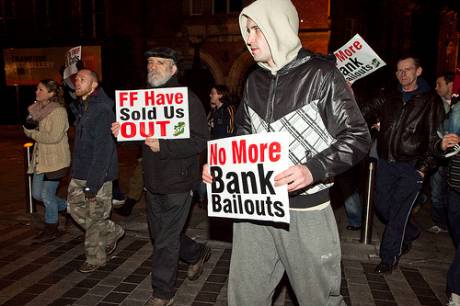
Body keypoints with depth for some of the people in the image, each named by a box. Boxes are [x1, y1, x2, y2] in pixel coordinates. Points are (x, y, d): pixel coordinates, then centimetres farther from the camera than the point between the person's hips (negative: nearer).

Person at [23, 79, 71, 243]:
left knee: (47, 194, 1)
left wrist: (33, 133, -13)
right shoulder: (37, 108, 10)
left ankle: (51, 230, 20)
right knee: (37, 194, 13)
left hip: (55, 160, -8)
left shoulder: (58, 111, -15)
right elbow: (29, 130, 14)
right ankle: (68, 207, 32)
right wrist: (28, 125, -7)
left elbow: (54, 137, -23)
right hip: (40, 159, 9)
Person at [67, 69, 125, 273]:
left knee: (95, 218, 4)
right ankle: (112, 233, 34)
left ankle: (95, 258, 23)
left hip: (98, 175, -9)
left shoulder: (103, 110, -16)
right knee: (76, 209, 15)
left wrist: (93, 183, -22)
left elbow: (103, 150, -21)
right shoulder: (80, 108, 12)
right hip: (79, 173, 9)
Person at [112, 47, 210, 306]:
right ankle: (197, 253, 45)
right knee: (161, 234, 20)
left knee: (165, 241, 2)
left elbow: (200, 141, -20)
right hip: (153, 180, 8)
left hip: (178, 181, -8)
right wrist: (122, 131, -1)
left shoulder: (187, 99, -13)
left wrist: (163, 146, -30)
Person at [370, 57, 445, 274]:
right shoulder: (388, 97, 9)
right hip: (385, 162, 4)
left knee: (398, 212, 0)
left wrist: (424, 167, -7)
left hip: (411, 166, -4)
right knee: (382, 206, 12)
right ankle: (410, 234, 39)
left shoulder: (430, 100, 0)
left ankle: (389, 257, 15)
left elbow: (435, 137, -1)